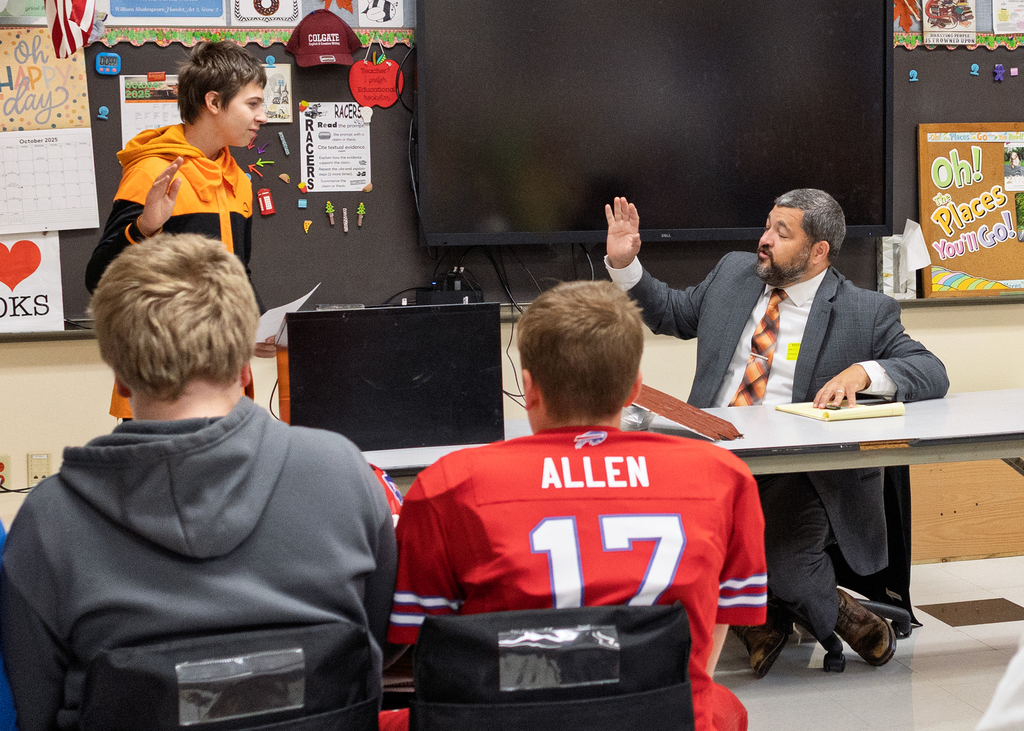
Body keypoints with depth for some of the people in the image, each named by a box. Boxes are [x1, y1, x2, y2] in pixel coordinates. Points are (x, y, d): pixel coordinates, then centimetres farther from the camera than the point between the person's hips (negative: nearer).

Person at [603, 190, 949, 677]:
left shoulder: (866, 313, 0)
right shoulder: (734, 273, 13)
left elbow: (932, 372, -3)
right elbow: (671, 314, 26)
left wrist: (863, 372, -21)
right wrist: (624, 264, 13)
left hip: (798, 472, -4)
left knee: (778, 557, -34)